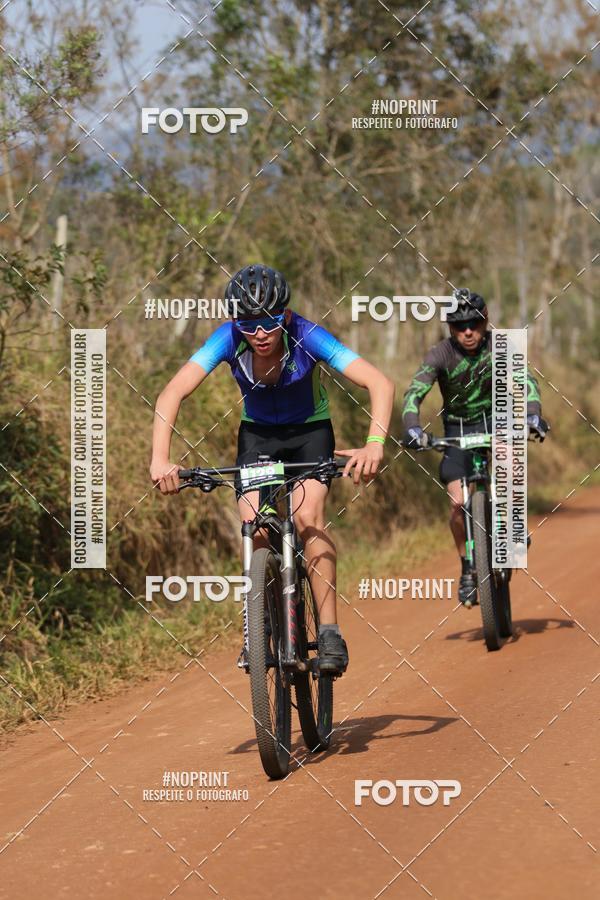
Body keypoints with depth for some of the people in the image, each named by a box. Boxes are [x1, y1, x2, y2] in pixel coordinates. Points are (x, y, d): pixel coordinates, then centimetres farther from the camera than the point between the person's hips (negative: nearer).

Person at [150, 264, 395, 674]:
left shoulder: (306, 336, -31)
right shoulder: (229, 339, -27)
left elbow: (380, 383, -39)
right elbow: (173, 393, -35)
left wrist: (374, 445, -54)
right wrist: (160, 459, -49)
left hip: (310, 431, -2)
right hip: (258, 433, 2)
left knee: (308, 515, -26)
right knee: (254, 529, -16)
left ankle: (330, 632, -21)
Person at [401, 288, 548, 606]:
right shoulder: (440, 355, -20)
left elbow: (525, 379, -26)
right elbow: (414, 393, -31)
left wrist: (533, 413, -45)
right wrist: (411, 427, -49)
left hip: (494, 418, 0)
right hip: (458, 429, 0)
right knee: (458, 504, -12)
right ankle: (468, 570, 9)